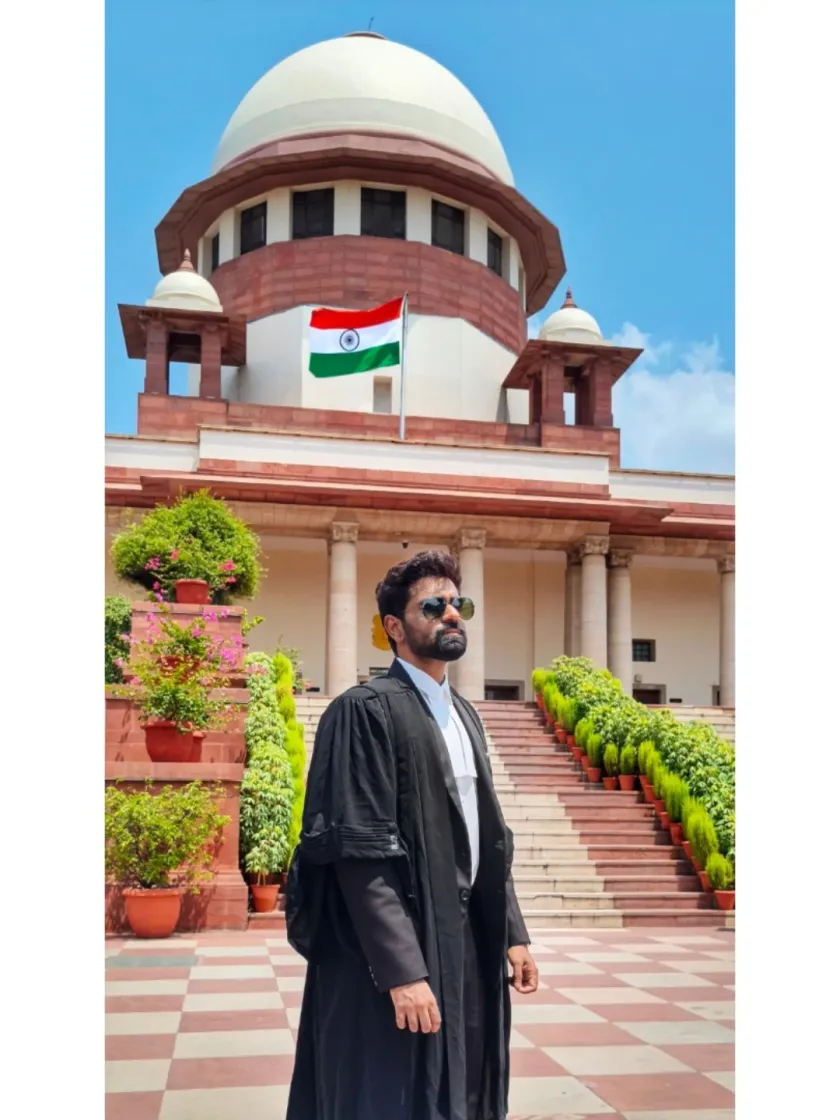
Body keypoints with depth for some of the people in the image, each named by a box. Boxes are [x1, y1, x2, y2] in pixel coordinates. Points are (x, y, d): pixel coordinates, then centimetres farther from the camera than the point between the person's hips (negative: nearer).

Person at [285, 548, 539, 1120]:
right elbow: (360, 854, -20)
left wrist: (511, 933, 12)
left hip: (466, 943, 8)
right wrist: (402, 970, -24)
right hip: (395, 953, -8)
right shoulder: (366, 710, -14)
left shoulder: (464, 715, 12)